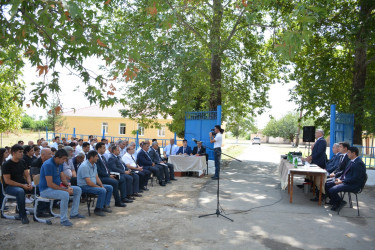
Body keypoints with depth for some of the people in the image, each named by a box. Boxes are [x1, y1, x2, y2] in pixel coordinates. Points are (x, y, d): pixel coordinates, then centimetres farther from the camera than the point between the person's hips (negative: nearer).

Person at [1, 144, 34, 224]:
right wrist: (22, 185, -21)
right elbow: (7, 181, -15)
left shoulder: (22, 162, 9)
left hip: (23, 184, 6)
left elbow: (27, 175, 10)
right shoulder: (6, 165, -10)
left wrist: (29, 184, -12)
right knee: (20, 191, -38)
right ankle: (22, 216, -29)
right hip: (9, 186, -6)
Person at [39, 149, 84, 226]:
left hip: (57, 186, 9)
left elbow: (63, 177, 11)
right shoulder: (48, 165, -23)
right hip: (46, 190, -9)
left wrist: (68, 186, -10)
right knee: (65, 195, -35)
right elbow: (49, 184, -27)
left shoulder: (60, 164, 5)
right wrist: (65, 190, -26)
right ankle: (63, 220, -23)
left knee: (78, 190, 4)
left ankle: (74, 213, 9)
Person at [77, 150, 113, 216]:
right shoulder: (84, 166, -22)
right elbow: (89, 182, -25)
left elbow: (97, 177, 11)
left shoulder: (94, 165, 9)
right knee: (102, 191, -29)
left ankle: (104, 206, 10)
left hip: (94, 184, 10)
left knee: (110, 188, 4)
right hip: (84, 186, -10)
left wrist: (102, 186, -4)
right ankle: (97, 209, -14)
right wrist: (99, 187, -15)